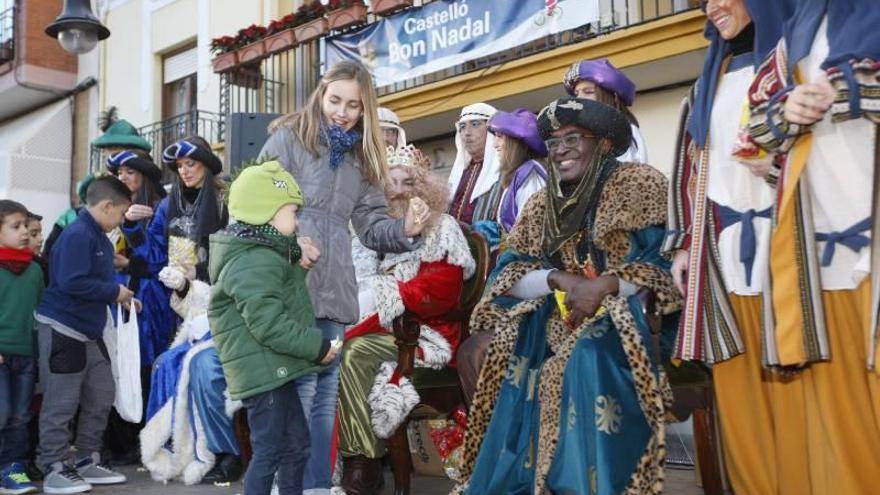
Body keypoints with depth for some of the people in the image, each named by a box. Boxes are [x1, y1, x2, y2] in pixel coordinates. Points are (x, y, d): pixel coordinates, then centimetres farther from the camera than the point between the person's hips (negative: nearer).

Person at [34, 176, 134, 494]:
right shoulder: (77, 235, -18)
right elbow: (71, 282, -27)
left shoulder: (100, 238, 11)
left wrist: (119, 296, 2)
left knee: (102, 396, 13)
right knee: (61, 403, 0)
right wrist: (114, 291, -18)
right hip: (62, 330, -10)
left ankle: (88, 461, 24)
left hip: (89, 332, 10)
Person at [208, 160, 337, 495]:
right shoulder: (255, 262, -20)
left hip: (275, 369, 11)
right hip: (262, 370, -11)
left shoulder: (268, 253, 13)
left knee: (297, 443, 19)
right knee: (270, 451, -4)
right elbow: (270, 326, -27)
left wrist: (296, 256, 8)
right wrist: (318, 347, -17)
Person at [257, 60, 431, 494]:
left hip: (334, 291, 6)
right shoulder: (287, 139, 0)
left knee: (325, 394, 12)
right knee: (298, 389, -7)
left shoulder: (362, 158, 17)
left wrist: (405, 229, -7)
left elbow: (371, 226, 13)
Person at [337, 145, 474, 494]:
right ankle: (358, 456, -23)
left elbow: (439, 292, -11)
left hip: (422, 332, -5)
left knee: (353, 353, -30)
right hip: (380, 330, 5)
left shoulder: (441, 229, 0)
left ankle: (362, 459, -22)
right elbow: (360, 281, 14)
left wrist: (385, 295, -13)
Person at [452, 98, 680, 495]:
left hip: (617, 320, -4)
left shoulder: (637, 183, 1)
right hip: (553, 329, 5)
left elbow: (661, 261, -8)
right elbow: (508, 276, 6)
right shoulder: (541, 204, 14)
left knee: (588, 360, -33)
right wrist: (557, 279, -14)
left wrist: (603, 286, -22)